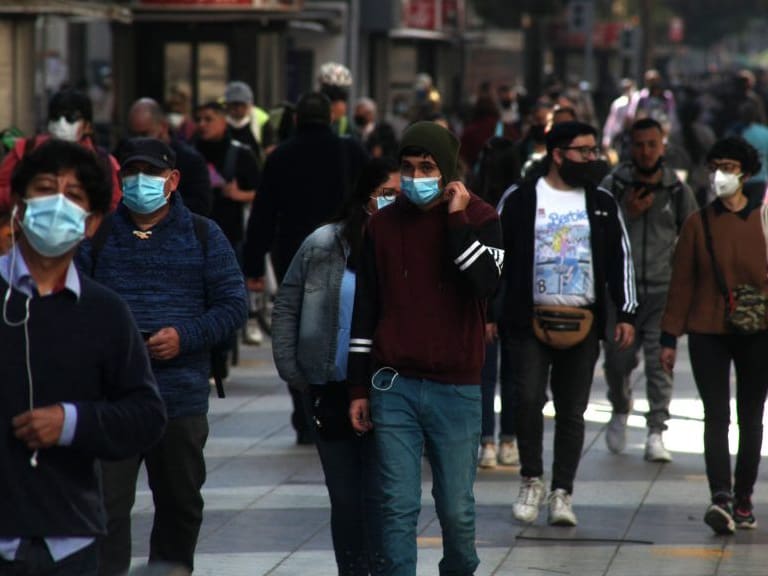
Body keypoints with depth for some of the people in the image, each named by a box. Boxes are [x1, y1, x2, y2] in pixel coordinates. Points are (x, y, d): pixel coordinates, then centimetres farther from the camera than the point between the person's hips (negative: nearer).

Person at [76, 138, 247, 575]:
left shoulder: (203, 236, 7)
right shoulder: (97, 235, 6)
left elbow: (233, 305, 4)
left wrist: (185, 337, -12)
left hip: (182, 395, 2)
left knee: (181, 504, 15)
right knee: (107, 504, -11)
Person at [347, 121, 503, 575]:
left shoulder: (479, 219, 1)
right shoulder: (384, 224, 7)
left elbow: (486, 283, -17)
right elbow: (365, 310, 10)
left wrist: (456, 220, -16)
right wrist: (359, 388, 8)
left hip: (456, 388, -1)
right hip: (393, 386, 1)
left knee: (457, 508, 6)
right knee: (398, 508, -2)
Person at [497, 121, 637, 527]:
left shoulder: (602, 204, 10)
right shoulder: (519, 199, 2)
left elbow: (621, 261, 13)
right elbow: (495, 256, 5)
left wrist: (626, 315, 5)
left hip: (582, 324, 2)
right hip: (530, 321, -2)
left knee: (572, 411, 3)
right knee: (529, 400, -13)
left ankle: (562, 493, 10)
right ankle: (531, 482, 6)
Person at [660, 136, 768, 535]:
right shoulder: (698, 223, 3)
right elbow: (682, 282, 5)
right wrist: (670, 337, 3)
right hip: (707, 334, -1)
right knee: (716, 417, -10)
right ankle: (721, 498, -20)